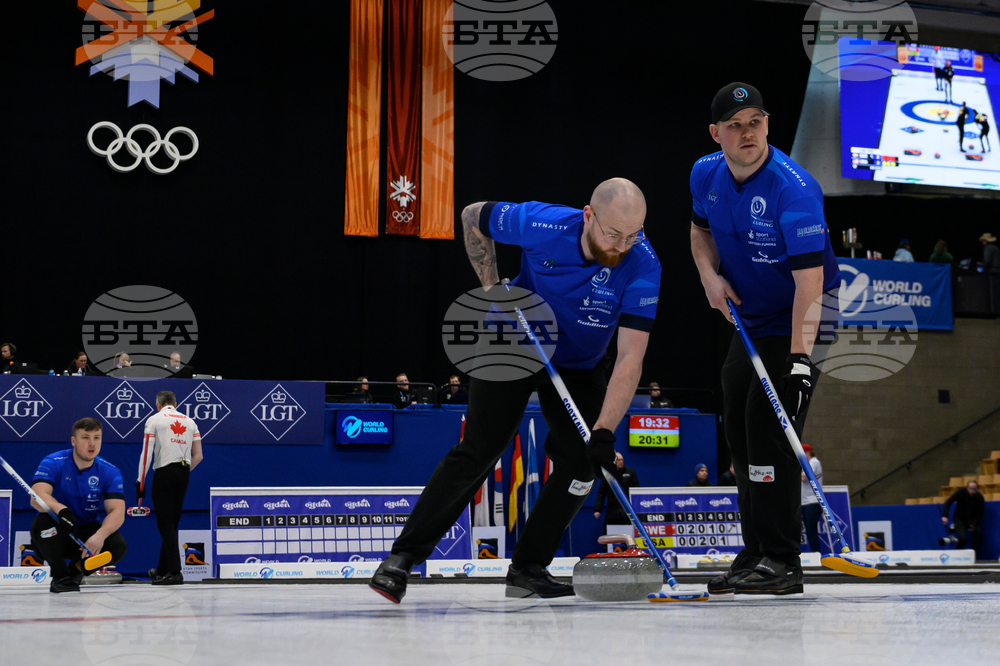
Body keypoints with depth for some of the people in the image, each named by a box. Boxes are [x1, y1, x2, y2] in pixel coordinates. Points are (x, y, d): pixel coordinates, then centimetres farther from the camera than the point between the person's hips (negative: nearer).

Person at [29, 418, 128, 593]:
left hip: (87, 533, 2)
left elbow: (117, 512, -18)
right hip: (54, 538, -2)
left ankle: (76, 570, 4)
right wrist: (61, 510, -52)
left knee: (119, 547, -26)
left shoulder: (110, 471, -6)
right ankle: (60, 576, -13)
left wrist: (100, 535, -39)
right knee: (42, 522, -35)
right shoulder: (53, 463, -13)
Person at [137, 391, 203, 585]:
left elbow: (146, 453, -5)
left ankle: (175, 572, -14)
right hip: (183, 474, 5)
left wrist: (140, 482, -1)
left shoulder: (154, 419, 2)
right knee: (171, 523, 13)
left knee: (165, 523, -5)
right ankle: (162, 570, 21)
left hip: (164, 474, -5)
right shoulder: (189, 421, 16)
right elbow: (198, 455, 10)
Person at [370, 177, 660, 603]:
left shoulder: (642, 265, -29)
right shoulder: (541, 225, -29)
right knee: (478, 452, -10)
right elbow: (473, 217, -8)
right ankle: (403, 557, -6)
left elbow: (630, 357, -32)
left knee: (581, 462, -10)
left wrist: (604, 431, -41)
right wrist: (491, 288, -11)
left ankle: (528, 569, 4)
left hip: (579, 366, 2)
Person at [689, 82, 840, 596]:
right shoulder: (706, 175, -5)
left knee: (768, 423, -17)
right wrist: (710, 276, -3)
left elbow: (809, 281, -34)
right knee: (738, 428, 8)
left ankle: (782, 563, -14)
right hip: (751, 317, 8)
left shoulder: (793, 189, -28)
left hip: (803, 317, -8)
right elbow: (701, 229, 17)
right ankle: (754, 553, 18)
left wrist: (800, 358, -42)